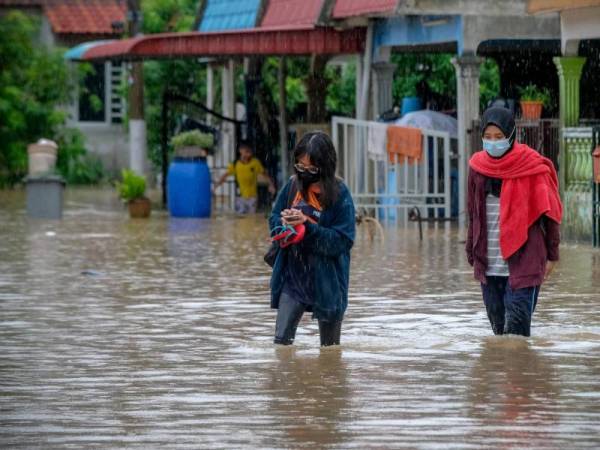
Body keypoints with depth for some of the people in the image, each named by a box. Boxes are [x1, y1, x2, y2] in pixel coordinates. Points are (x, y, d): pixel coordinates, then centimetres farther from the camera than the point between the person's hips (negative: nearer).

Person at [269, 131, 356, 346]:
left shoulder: (339, 195, -13)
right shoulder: (293, 186, 1)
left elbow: (342, 241, -17)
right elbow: (273, 220, 9)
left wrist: (307, 225, -25)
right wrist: (284, 221, -15)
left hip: (326, 280, -3)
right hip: (293, 277, 3)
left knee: (329, 347, 11)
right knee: (281, 340, -3)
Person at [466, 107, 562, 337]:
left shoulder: (532, 167, -6)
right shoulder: (478, 166, 6)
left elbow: (549, 213, -1)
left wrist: (551, 255, -1)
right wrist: (473, 255, 14)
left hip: (524, 260, -5)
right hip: (489, 264, 5)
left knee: (517, 323, -13)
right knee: (498, 323, 6)